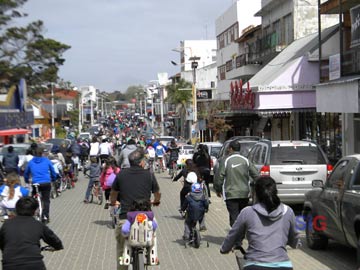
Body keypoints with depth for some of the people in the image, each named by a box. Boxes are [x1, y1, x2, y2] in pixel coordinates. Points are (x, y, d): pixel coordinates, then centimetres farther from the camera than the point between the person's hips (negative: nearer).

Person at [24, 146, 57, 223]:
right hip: (46, 183, -1)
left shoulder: (31, 162, 10)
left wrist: (27, 181, 37)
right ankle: (45, 216, -3)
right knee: (46, 200, 6)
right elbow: (53, 171, 12)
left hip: (35, 183, 1)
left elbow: (26, 173, 21)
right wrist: (53, 179, 29)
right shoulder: (46, 161, 5)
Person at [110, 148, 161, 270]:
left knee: (121, 250, 14)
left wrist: (113, 203, 39)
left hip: (125, 217, 0)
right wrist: (156, 201, 37)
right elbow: (157, 193, 14)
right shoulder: (149, 175, 1)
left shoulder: (121, 175, 4)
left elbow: (113, 194, 17)